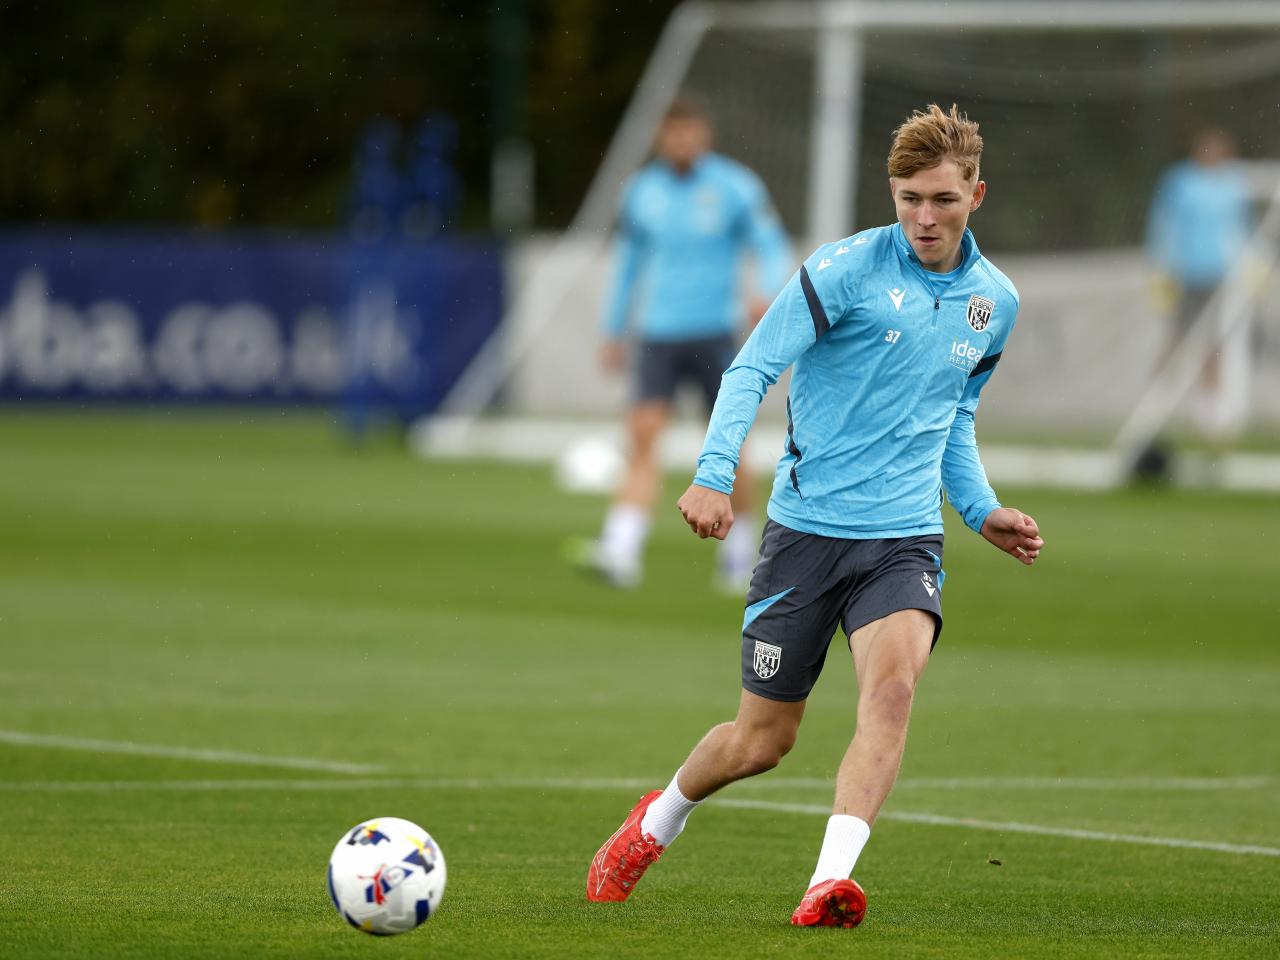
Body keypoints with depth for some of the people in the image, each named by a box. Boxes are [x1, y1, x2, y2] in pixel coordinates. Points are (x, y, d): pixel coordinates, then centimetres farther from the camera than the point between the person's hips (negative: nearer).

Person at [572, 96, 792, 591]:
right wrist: (614, 332, 20)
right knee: (643, 436, -13)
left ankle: (740, 544, 24)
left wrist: (767, 294, -24)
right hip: (657, 335, 2)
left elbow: (774, 250, -3)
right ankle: (620, 553, -24)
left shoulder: (736, 188, -3)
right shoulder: (642, 191, 8)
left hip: (714, 334, -2)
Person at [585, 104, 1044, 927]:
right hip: (807, 528, -3)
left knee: (893, 685, -27)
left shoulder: (995, 302, 8)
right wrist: (714, 473, -27)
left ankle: (831, 883, -34)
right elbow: (752, 371, -13)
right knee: (762, 740, 6)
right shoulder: (847, 269, -9)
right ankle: (654, 825, 37)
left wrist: (983, 511, 10)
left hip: (905, 541, 3)